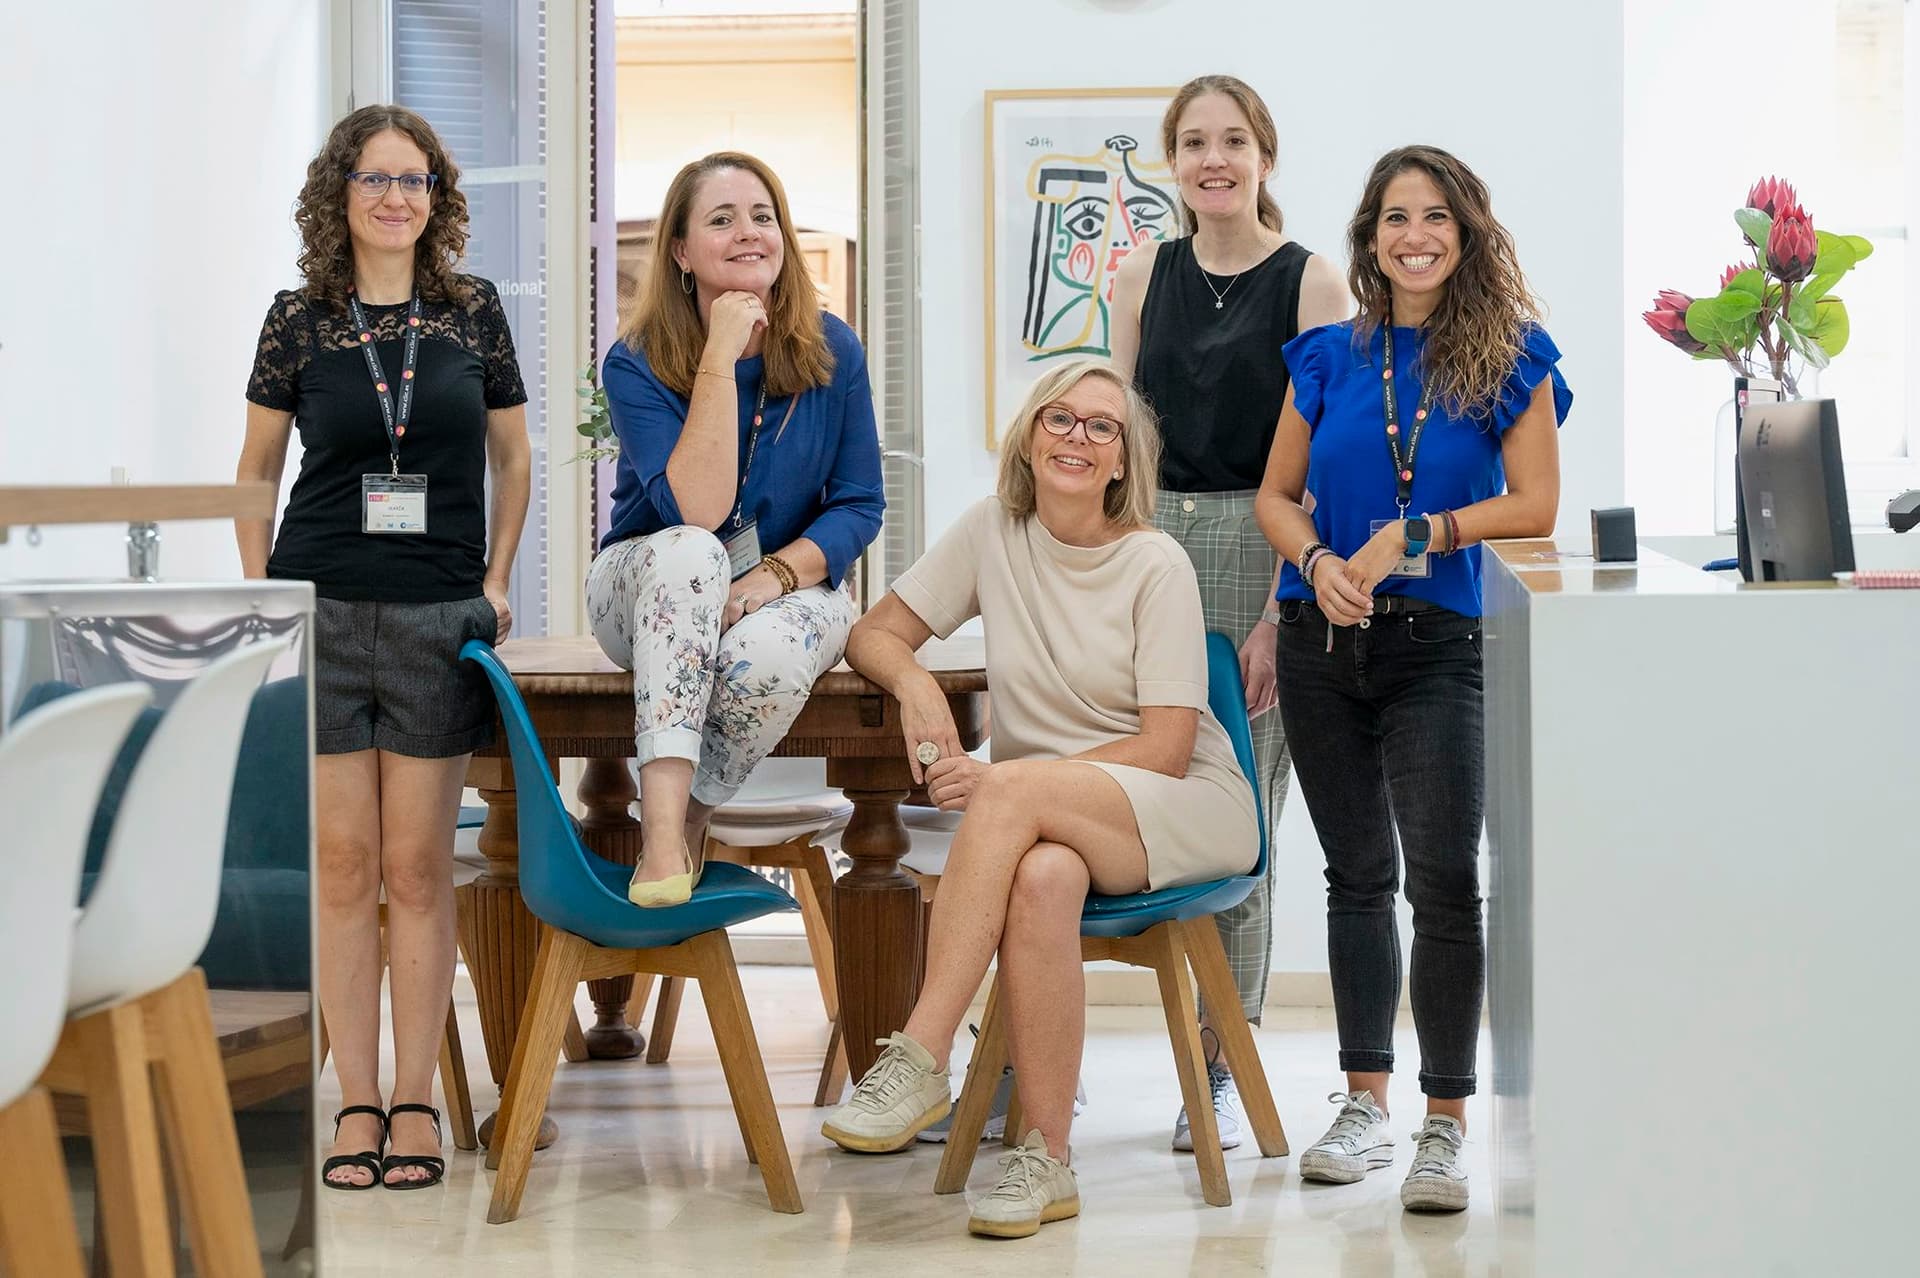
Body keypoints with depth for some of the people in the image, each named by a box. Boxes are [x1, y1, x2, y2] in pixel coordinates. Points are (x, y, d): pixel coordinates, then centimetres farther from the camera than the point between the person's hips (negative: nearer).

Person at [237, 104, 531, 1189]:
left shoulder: (474, 311, 5)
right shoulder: (299, 321, 4)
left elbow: (513, 457, 13)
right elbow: (256, 469, 13)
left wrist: (496, 580, 5)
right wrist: (258, 591, 5)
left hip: (438, 617, 0)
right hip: (320, 611, 0)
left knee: (418, 866, 1)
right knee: (344, 864, 2)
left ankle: (416, 1102, 9)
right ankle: (358, 1103, 9)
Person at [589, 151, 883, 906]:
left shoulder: (831, 350, -5)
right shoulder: (636, 364, -11)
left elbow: (859, 504, -1)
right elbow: (697, 512, -25)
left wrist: (777, 574, -19)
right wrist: (721, 358, -27)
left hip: (791, 589, 1)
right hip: (650, 595, -1)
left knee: (766, 657, -36)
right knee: (689, 554, -37)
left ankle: (690, 818, -6)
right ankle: (661, 825, -44)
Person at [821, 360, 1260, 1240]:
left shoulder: (1156, 564, -6)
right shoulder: (994, 532, 6)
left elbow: (1167, 747, -12)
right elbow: (873, 634, 8)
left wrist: (1001, 783, -21)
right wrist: (913, 683, -17)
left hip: (1186, 811, -3)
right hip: (1045, 822, 3)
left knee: (1012, 789, -33)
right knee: (1042, 878, -35)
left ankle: (919, 1063, -34)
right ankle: (1046, 1162, -31)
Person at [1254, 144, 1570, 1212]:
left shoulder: (1510, 358, 0)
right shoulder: (1329, 356, 8)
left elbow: (1536, 504, -6)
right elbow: (1277, 495, 11)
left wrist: (1412, 535, -15)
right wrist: (1318, 562, -10)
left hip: (1439, 644, -3)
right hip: (1325, 643, 3)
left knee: (1445, 881, -10)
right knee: (1358, 874, 10)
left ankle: (1447, 1123, 0)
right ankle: (1366, 1107, 19)